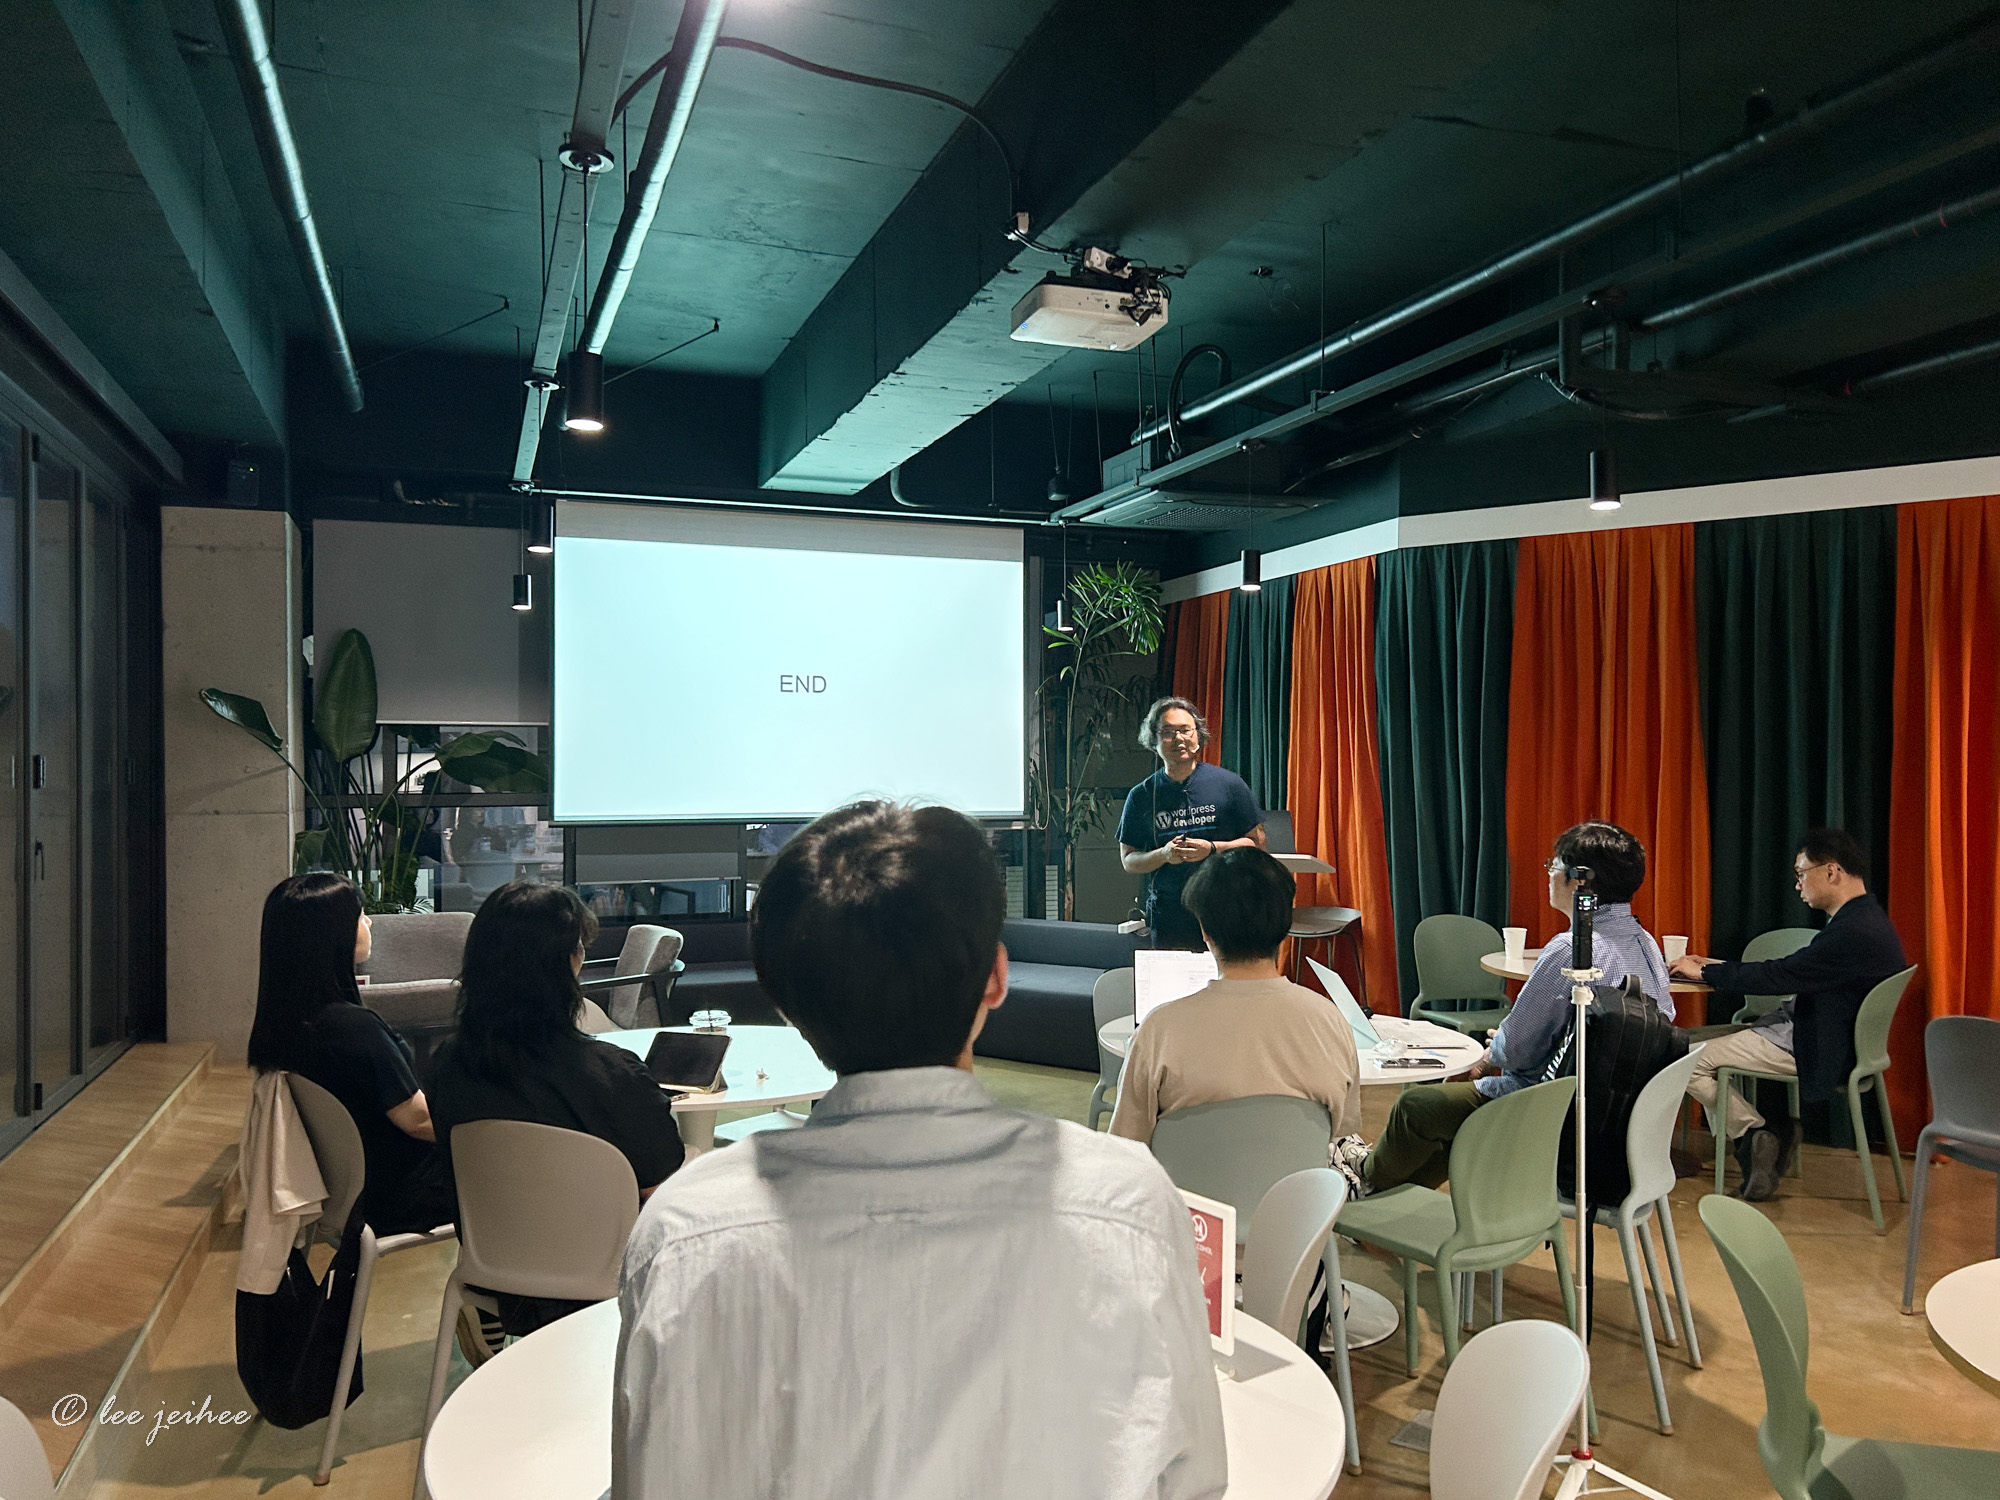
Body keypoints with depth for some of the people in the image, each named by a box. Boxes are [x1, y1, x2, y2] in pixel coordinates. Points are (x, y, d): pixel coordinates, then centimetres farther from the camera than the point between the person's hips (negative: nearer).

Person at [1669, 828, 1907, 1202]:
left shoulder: (1854, 932, -24)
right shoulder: (1861, 919, 10)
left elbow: (1778, 976, -23)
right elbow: (1788, 971, 14)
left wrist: (1703, 972, -11)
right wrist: (1715, 967, 8)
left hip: (1817, 1050, -11)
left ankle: (1755, 1133, 3)